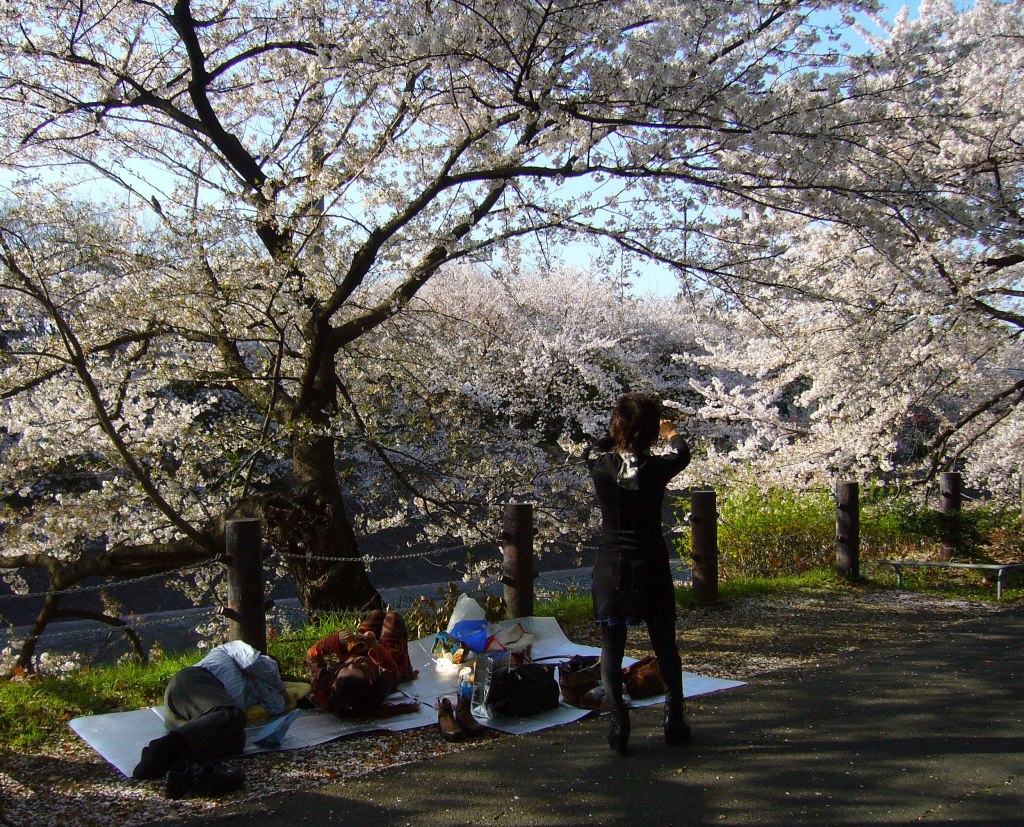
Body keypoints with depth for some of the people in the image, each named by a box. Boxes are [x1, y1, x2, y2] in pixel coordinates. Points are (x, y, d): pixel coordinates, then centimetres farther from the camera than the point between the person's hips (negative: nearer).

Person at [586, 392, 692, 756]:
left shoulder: (600, 465, -10)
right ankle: (674, 718, 25)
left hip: (610, 570, 1)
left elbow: (597, 446, 16)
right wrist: (671, 433, 32)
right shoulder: (655, 469, -13)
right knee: (665, 645, 15)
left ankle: (619, 723, 2)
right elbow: (682, 454, 11)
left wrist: (619, 433, 32)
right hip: (651, 569, 0)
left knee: (611, 648, 7)